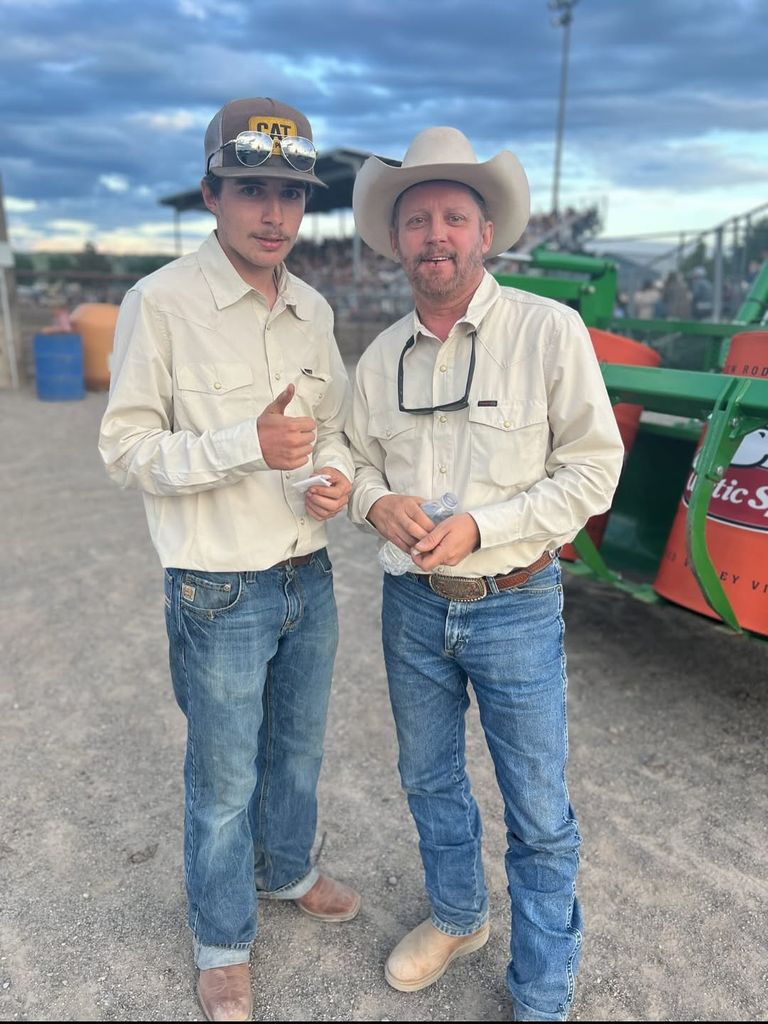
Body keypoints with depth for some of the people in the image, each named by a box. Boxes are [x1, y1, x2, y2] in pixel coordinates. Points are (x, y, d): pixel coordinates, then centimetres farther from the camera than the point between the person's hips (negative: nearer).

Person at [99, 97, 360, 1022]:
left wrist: (336, 474, -7)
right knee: (224, 780, 12)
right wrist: (247, 443, -27)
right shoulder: (161, 304, -13)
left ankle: (288, 870, 52)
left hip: (310, 579, 6)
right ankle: (222, 942, 38)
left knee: (299, 750, 24)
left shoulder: (312, 309, 5)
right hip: (220, 593, -5)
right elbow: (127, 450, -13)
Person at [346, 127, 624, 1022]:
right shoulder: (380, 356, 2)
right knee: (429, 779, 21)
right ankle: (457, 917, 49)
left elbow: (593, 468, -12)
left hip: (515, 607, -4)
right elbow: (358, 463, 11)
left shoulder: (549, 330, -12)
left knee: (538, 816, 8)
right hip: (413, 603, 5)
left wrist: (481, 527, -22)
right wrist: (376, 502, -13)